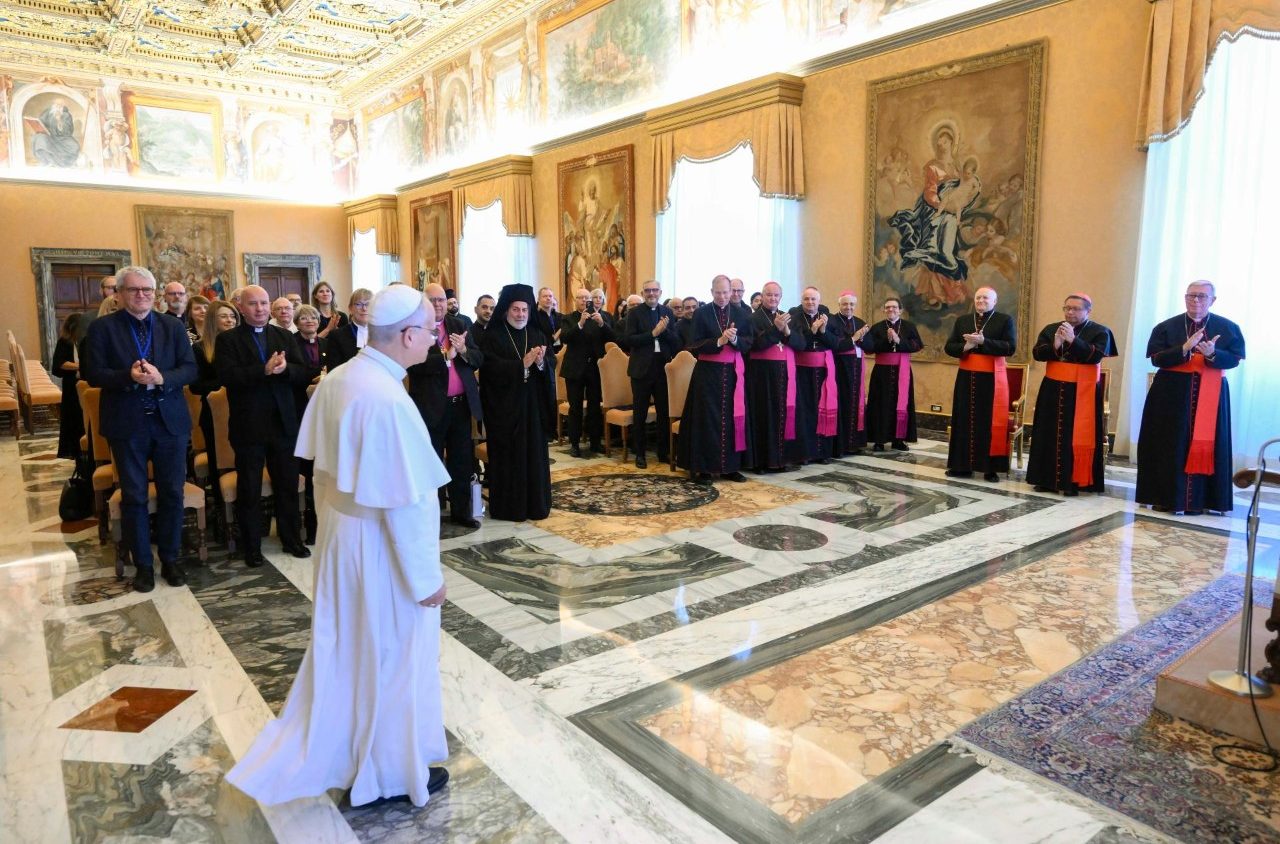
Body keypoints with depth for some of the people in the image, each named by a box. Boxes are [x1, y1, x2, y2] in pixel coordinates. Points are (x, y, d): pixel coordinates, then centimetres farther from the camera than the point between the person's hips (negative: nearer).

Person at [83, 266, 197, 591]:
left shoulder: (173, 327, 6)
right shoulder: (102, 327, 1)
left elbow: (190, 369, 0)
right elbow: (93, 374, -5)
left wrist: (161, 378, -19)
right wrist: (129, 377, -22)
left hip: (170, 421, 2)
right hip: (127, 424, -1)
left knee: (172, 494, 8)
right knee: (134, 497, 7)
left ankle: (170, 559, 21)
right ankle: (143, 564, 18)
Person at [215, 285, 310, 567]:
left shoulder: (284, 336, 8)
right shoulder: (227, 339, -2)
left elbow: (302, 374, 0)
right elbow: (227, 376, -16)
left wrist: (284, 368, -20)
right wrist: (265, 369, -25)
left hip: (284, 423, 3)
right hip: (248, 426, -3)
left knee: (288, 485, 12)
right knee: (249, 490, 9)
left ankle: (291, 539, 26)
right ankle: (251, 547, 21)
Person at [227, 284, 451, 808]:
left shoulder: (336, 380, -2)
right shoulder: (389, 401, -28)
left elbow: (322, 465, 8)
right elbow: (407, 503, -25)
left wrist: (333, 517, 21)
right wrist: (427, 576, -16)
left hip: (339, 532, 8)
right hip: (381, 548, -8)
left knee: (342, 647, 23)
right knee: (392, 655, 11)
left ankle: (309, 754, 40)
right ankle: (394, 773, 31)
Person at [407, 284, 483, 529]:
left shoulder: (459, 325, 9)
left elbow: (479, 359, 4)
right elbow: (414, 364, -20)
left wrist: (463, 351, -15)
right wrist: (446, 356, -19)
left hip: (462, 404, 5)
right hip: (431, 406, -5)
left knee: (462, 462, 13)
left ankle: (460, 511, 25)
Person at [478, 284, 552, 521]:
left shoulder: (537, 335, 11)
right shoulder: (491, 336, -2)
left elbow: (550, 365, 3)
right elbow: (490, 368, -15)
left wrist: (540, 363, -20)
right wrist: (522, 364, -22)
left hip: (533, 404, 4)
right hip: (504, 406, -4)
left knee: (534, 453, 7)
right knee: (508, 455, 1)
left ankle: (536, 503, 17)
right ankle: (508, 506, 9)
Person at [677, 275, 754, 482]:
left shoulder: (741, 314, 7)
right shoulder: (701, 314, -2)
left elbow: (748, 343, 3)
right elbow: (696, 345, -7)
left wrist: (734, 339, -17)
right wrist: (719, 341, -19)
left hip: (733, 372, 3)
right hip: (708, 372, -3)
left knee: (732, 418, 5)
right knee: (707, 419, -1)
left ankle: (730, 466, 13)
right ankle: (703, 468, 5)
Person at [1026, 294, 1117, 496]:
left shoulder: (1100, 332, -1)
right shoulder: (1050, 329, 9)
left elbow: (1096, 356, -16)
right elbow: (1037, 353, -2)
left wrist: (1073, 340, -23)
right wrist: (1055, 345, -20)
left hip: (1082, 393, -3)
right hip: (1053, 390, 4)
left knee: (1078, 437, -4)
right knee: (1048, 435, 5)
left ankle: (1073, 482, 2)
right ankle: (1047, 479, 12)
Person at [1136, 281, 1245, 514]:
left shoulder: (1228, 328, 4)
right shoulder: (1166, 327, 3)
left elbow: (1235, 359, -4)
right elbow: (1156, 358, -6)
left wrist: (1212, 353, -23)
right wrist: (1184, 348, -21)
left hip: (1210, 395, 0)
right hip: (1172, 394, 0)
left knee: (1203, 445, 0)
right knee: (1170, 445, 0)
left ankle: (1196, 500, 7)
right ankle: (1166, 497, 5)